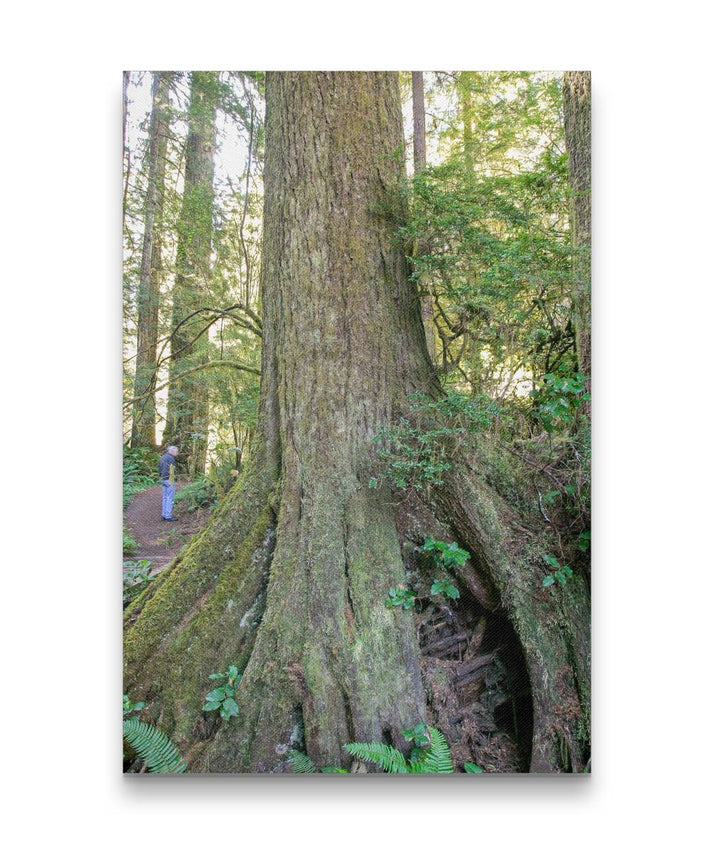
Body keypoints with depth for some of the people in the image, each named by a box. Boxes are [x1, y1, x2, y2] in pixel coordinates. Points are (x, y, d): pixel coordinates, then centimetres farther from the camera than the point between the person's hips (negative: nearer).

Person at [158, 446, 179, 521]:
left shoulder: (163, 457, 14)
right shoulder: (171, 458, -15)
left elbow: (159, 467, 19)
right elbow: (171, 470, -21)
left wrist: (161, 476, 20)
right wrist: (172, 481, -16)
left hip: (163, 479, 10)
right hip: (169, 480, -10)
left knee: (165, 498, 14)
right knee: (170, 498, -5)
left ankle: (164, 515, 18)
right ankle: (168, 516, -3)